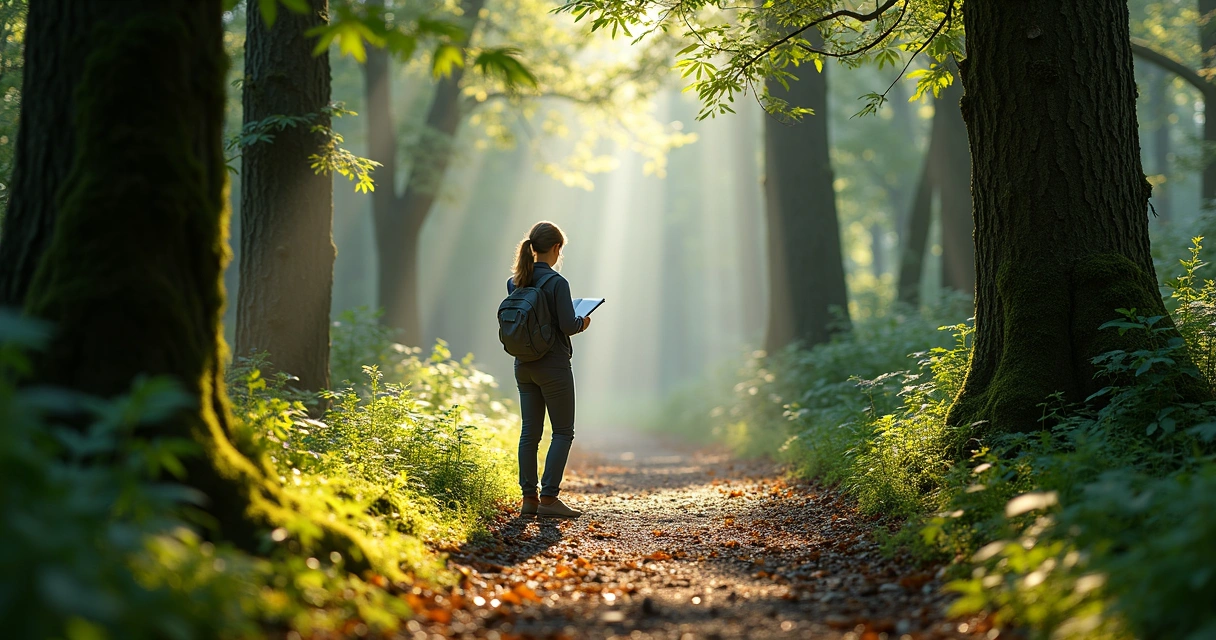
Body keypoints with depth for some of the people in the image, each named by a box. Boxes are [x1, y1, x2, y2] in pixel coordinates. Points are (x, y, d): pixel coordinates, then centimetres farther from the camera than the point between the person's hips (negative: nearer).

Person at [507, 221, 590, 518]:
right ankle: (548, 497, -1)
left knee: (530, 431, 11)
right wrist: (583, 323, 3)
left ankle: (529, 496, 12)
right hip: (553, 365, -6)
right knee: (563, 431, 3)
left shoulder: (514, 282, 4)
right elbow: (568, 325, -19)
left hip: (523, 366, 6)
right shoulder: (556, 282, -15)